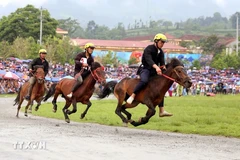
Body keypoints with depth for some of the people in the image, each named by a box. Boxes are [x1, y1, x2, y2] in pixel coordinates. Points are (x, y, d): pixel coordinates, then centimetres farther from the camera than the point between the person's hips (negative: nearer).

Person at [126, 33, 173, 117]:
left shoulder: (161, 52, 13)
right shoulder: (149, 49, -13)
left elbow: (162, 61, -2)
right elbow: (149, 60, -31)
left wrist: (163, 67, -27)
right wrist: (156, 67, -49)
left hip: (154, 72, 8)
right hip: (145, 69, -8)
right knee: (144, 80, -40)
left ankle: (161, 111, 10)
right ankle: (132, 96, -28)